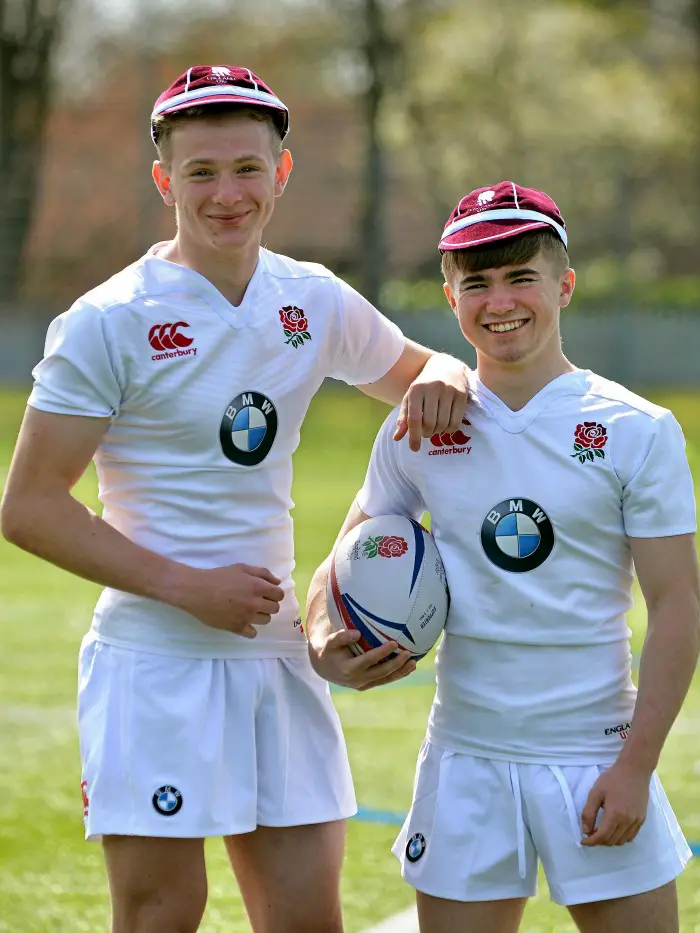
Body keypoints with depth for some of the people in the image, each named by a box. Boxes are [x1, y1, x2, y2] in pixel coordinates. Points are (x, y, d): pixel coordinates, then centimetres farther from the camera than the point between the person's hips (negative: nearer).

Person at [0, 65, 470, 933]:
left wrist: (442, 378, 0)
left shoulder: (316, 302, 7)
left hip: (276, 656, 5)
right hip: (153, 664, -5)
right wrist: (187, 586, -17)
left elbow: (413, 371, 26)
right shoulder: (109, 323, -9)